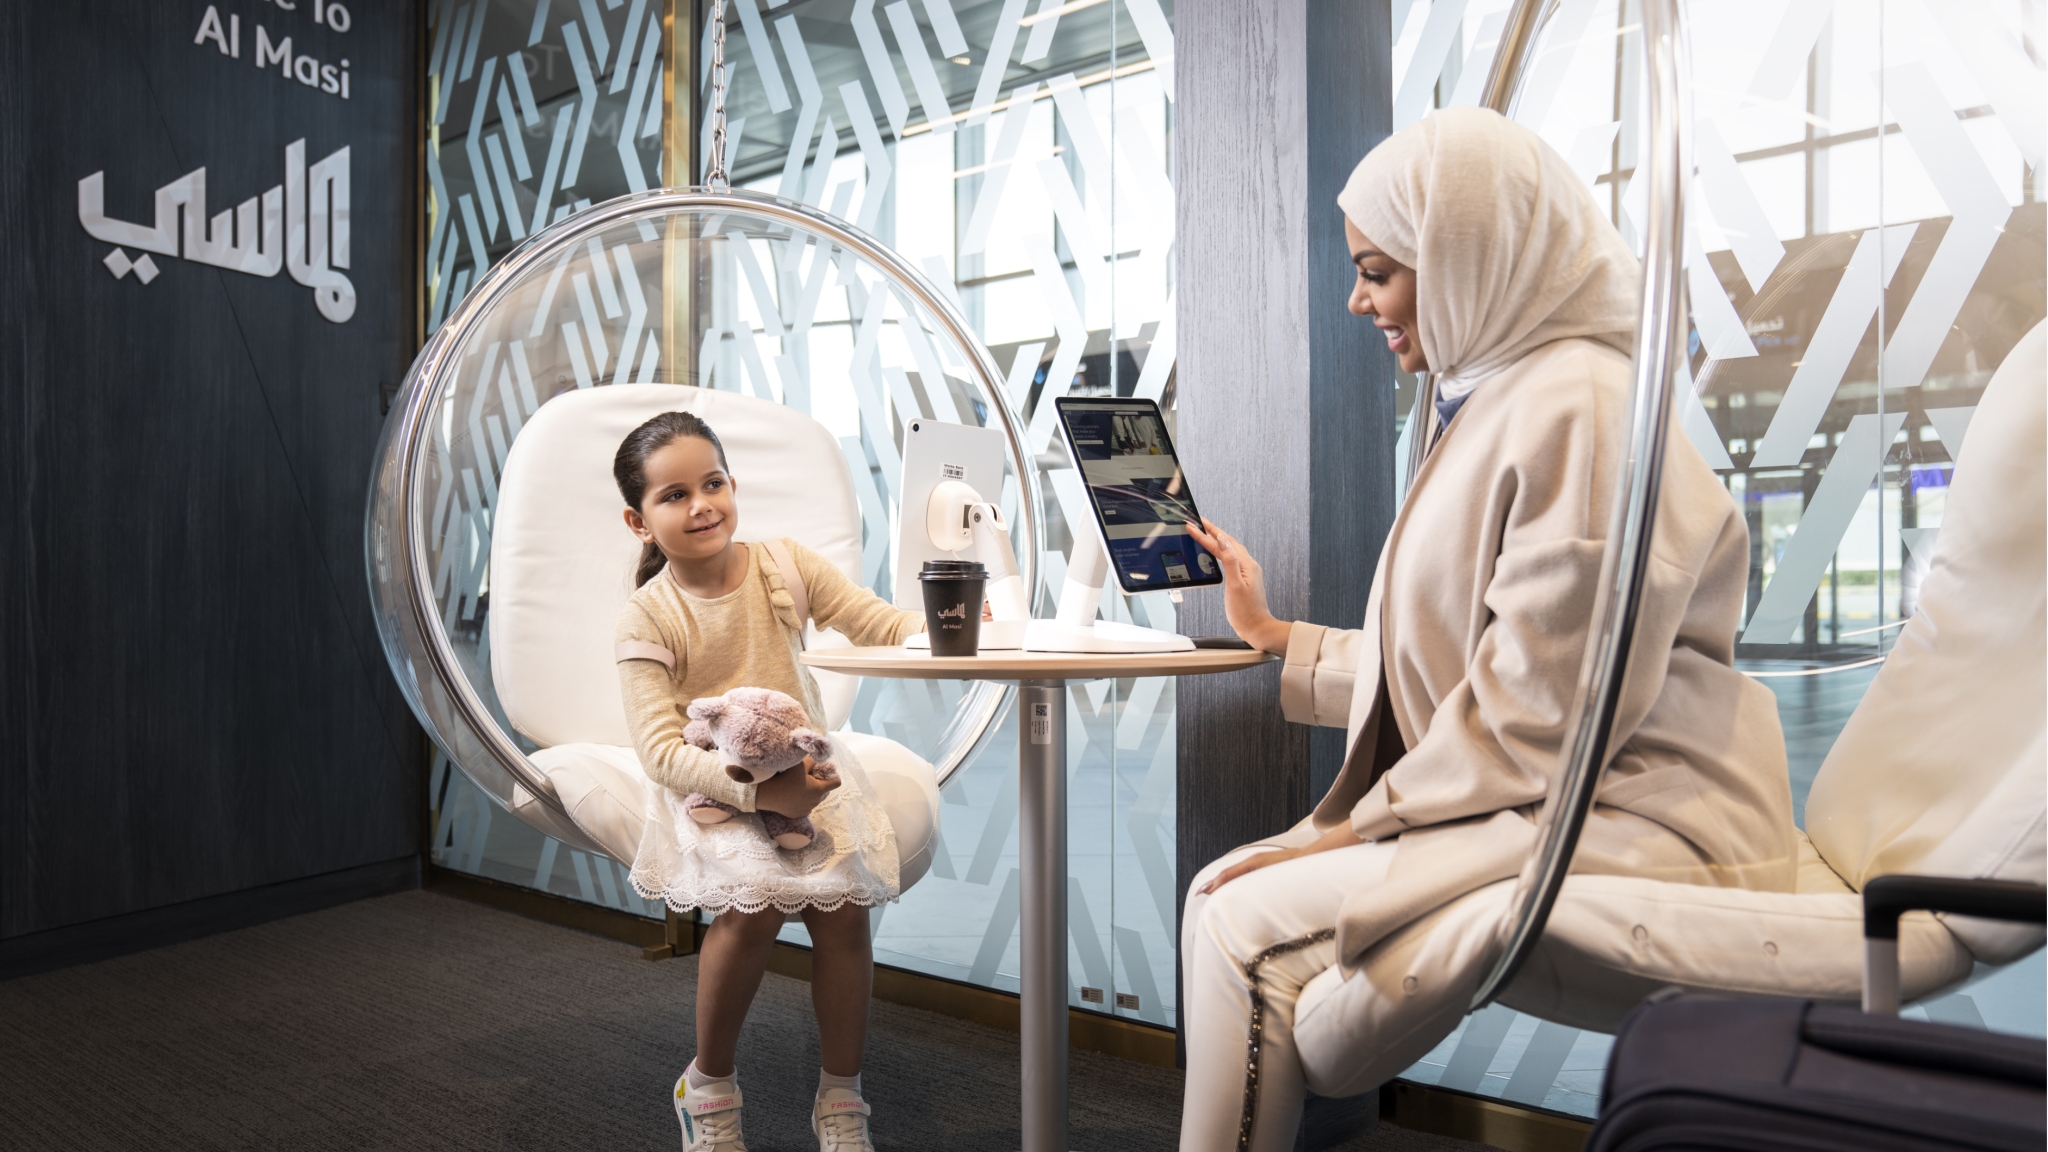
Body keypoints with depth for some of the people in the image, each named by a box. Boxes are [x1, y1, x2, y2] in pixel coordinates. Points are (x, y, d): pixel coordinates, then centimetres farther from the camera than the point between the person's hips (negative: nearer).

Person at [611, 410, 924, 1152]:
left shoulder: (785, 565, -1)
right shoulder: (646, 619, -9)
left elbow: (881, 625, -2)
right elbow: (660, 749, -16)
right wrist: (755, 789, -30)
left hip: (810, 770, 3)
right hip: (711, 787, -2)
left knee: (843, 904, -18)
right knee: (754, 904, -28)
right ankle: (709, 1083, 3)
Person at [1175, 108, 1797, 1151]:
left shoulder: (1576, 407, -15)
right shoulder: (1491, 406, 17)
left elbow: (1540, 713, -20)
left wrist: (1364, 824, -13)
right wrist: (1277, 637, 22)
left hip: (1627, 826, -9)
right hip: (1534, 807, 9)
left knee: (1242, 923, -17)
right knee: (1224, 887, -3)